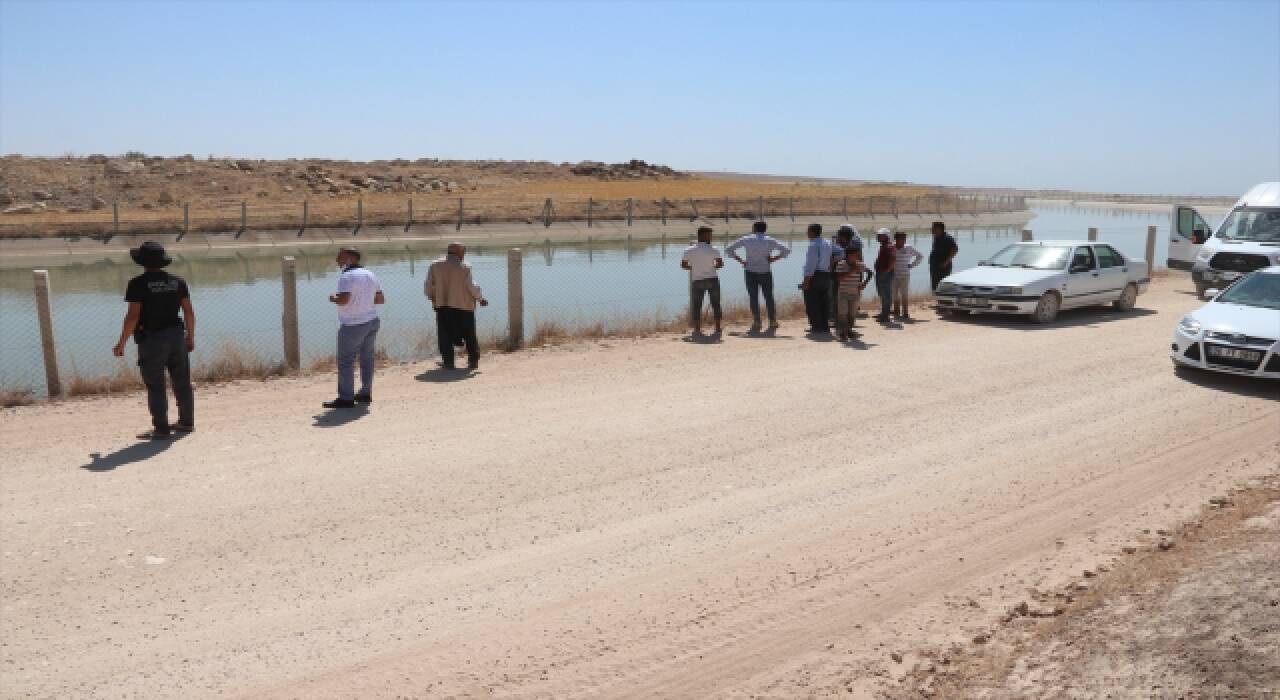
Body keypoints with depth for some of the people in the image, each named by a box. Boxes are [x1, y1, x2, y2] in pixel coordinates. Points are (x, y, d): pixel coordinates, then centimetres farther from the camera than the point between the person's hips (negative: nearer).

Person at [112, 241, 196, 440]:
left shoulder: (138, 284, -11)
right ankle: (186, 422, 21)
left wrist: (121, 343, -7)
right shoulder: (177, 281, 4)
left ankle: (161, 428, 5)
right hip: (176, 335, 5)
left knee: (155, 386, 2)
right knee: (182, 382, 13)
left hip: (151, 339, -5)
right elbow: (189, 311, 5)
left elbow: (133, 316, -15)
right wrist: (190, 336, 16)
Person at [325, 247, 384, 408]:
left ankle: (346, 398, -1)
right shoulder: (370, 274, 9)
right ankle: (365, 393, 21)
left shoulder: (347, 276, -16)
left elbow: (343, 299, -27)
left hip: (353, 325, -8)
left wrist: (333, 298, -7)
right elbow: (381, 299, 12)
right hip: (372, 321, 8)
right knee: (367, 358, 14)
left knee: (345, 361, -2)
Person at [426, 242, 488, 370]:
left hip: (442, 305, 2)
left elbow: (428, 287, 2)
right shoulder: (465, 267, -7)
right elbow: (471, 286, -11)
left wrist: (433, 298, 19)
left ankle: (448, 362, 5)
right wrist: (481, 298, 3)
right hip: (463, 305, -1)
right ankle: (473, 361, 16)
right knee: (469, 335, 12)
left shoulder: (435, 266, 2)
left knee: (445, 335, 9)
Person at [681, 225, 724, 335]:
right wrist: (712, 267, 11)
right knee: (716, 304, 9)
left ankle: (697, 330, 6)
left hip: (697, 281, 1)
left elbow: (683, 265, 3)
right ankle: (718, 329, 8)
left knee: (696, 305, 8)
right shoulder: (713, 249, -5)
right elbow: (720, 263, -8)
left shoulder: (689, 250, 0)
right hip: (712, 279, -1)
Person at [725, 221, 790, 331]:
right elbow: (786, 250, -6)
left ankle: (756, 323, -1)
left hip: (750, 272, 0)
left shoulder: (746, 239, 2)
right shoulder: (770, 240, 1)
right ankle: (773, 322, 10)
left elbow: (728, 250, 3)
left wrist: (740, 260, 2)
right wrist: (773, 259, -2)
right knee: (769, 297, 9)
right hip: (765, 272, 0)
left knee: (753, 298, 3)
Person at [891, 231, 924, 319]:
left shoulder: (909, 248, 0)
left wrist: (912, 264, 3)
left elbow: (920, 256, 11)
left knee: (904, 295, -3)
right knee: (895, 296, 5)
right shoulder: (892, 248, 3)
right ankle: (896, 313, 13)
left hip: (905, 276, -2)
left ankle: (905, 313, 1)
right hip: (894, 276, 2)